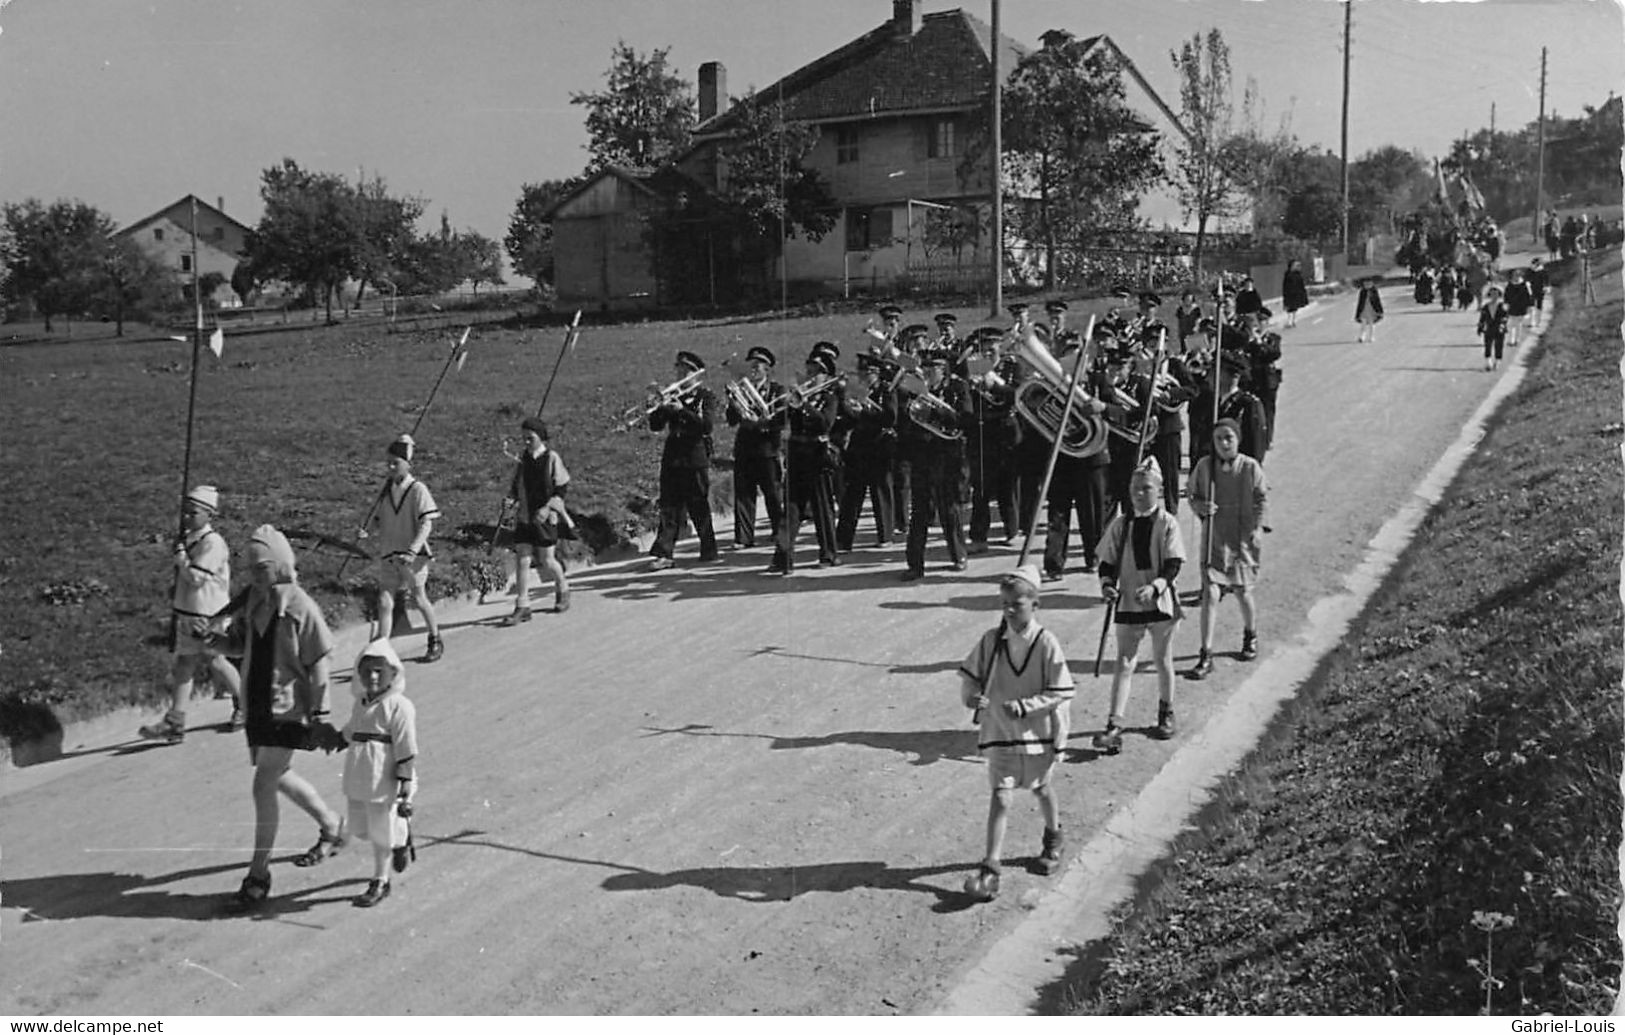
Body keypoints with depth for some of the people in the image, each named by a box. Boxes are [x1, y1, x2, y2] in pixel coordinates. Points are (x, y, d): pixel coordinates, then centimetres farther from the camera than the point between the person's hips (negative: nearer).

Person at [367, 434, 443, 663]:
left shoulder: (418, 489, -10)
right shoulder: (386, 488, 7)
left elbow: (426, 524, -17)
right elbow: (378, 516, 20)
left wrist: (412, 551, -26)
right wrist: (371, 529, -1)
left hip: (413, 556, -4)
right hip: (388, 554, 4)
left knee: (419, 599, 9)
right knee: (385, 603, -3)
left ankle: (435, 642, 31)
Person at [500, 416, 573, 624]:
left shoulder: (552, 458, -8)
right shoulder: (522, 458, 6)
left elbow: (563, 487, -7)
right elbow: (515, 485, 16)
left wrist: (547, 507, -17)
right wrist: (512, 498, -5)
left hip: (546, 517, -4)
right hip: (524, 517, 4)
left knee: (546, 560, 1)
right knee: (522, 559, -2)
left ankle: (563, 589, 32)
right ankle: (522, 607, 1)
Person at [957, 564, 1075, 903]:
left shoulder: (1046, 644, -15)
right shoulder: (991, 640, -5)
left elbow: (1060, 693, -14)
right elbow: (969, 674, 5)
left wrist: (1024, 705, -24)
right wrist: (971, 695, -16)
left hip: (1038, 734, -1)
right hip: (999, 735, 1)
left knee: (1043, 790, 21)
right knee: (1000, 798, -4)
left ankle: (1053, 840, 48)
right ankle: (991, 867, -3)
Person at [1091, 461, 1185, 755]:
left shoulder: (1167, 524, -6)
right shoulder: (1120, 525, 2)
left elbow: (1173, 565, -11)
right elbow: (1108, 562, 5)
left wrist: (1154, 586, -27)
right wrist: (1107, 585, -14)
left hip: (1161, 602, -1)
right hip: (1128, 604, 2)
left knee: (1162, 661, 13)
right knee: (1124, 663, -3)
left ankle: (1166, 713, 35)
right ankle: (1114, 726, -7)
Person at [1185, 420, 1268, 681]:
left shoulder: (1250, 467, -7)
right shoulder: (1204, 466, -4)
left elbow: (1262, 498, 3)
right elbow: (1193, 496, 7)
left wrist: (1257, 528, -6)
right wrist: (1199, 506, -14)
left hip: (1242, 539, 0)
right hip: (1213, 539, 0)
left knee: (1243, 592, 11)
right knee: (1210, 593, -8)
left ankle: (1250, 636, 41)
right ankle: (1205, 656, -3)